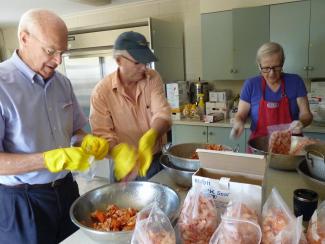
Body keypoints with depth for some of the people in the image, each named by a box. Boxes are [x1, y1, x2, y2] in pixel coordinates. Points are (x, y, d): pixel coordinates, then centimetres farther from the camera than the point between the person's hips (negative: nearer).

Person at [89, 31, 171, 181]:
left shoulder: (153, 78, -6)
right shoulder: (101, 91, -13)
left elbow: (162, 114, -15)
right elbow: (102, 133, -14)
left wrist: (150, 137, -37)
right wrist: (119, 151, -36)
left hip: (157, 158, 3)